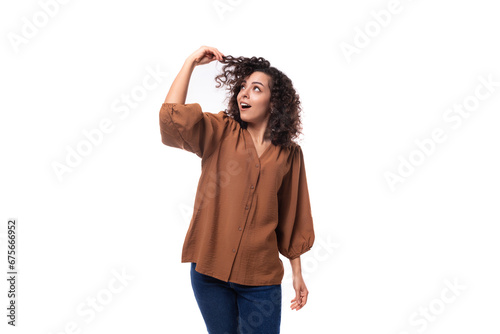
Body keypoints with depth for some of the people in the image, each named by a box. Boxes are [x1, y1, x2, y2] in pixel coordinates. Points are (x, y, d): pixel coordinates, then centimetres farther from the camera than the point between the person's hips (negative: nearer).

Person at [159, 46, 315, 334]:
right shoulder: (220, 132, 1)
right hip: (210, 268, 0)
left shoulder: (289, 153, 3)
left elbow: (291, 217, 8)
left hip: (261, 276, 0)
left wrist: (297, 273, 9)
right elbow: (172, 118, -17)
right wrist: (192, 62, -12)